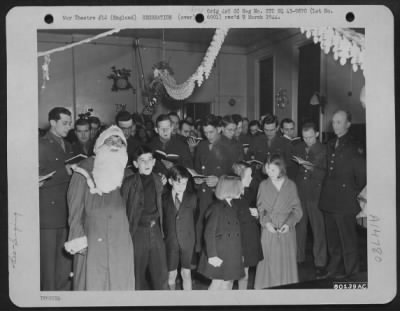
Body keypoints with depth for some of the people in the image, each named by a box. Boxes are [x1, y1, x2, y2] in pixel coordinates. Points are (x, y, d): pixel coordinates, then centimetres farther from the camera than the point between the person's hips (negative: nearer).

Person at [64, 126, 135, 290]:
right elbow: (75, 210, -7)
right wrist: (79, 241, -12)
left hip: (120, 244, 4)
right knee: (93, 283, 2)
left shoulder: (124, 172, 10)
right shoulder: (85, 170, -5)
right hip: (92, 241, -4)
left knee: (120, 283, 9)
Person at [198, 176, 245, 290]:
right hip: (219, 256, -7)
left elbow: (235, 233, 12)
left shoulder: (233, 208, 11)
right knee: (217, 284, -2)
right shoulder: (216, 207, -12)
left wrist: (239, 254, 10)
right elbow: (209, 233, -15)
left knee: (228, 283, 11)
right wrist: (212, 255, -20)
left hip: (232, 256, 7)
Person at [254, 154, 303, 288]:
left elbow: (297, 209, 2)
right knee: (268, 261, 2)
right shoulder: (263, 185, 2)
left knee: (286, 261, 5)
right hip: (268, 230, 0)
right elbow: (260, 208, 3)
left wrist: (289, 223, -12)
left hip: (286, 230, 0)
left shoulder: (291, 185, 1)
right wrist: (266, 222, -12)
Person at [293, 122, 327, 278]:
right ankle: (298, 258, 23)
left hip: (316, 193, -3)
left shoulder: (323, 150, -3)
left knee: (318, 228, 1)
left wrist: (312, 169, -20)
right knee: (299, 227, 9)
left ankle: (320, 263, 11)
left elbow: (326, 174, -7)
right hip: (299, 193, 3)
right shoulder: (298, 148, 8)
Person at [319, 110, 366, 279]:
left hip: (345, 200, -7)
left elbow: (362, 173, -10)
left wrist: (356, 193, -4)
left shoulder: (353, 146, -10)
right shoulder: (330, 144, 12)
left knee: (347, 237, 5)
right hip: (329, 199, 7)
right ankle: (334, 267, 28)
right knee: (332, 238, 15)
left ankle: (350, 270, 20)